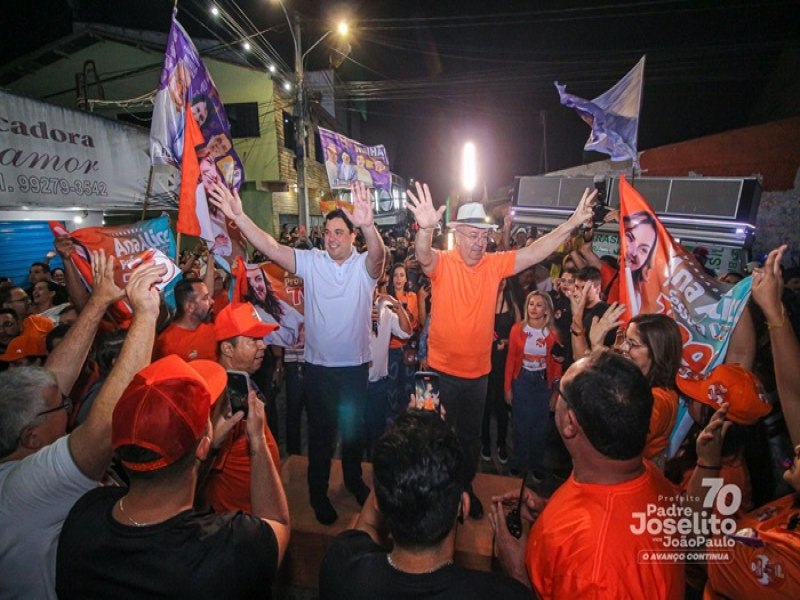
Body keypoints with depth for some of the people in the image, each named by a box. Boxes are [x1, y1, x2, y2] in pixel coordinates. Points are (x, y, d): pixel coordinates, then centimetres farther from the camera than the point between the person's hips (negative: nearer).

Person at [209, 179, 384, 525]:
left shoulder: (364, 265, -6)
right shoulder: (311, 261, -3)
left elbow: (378, 254, -30)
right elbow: (271, 248, -14)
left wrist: (368, 226, -52)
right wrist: (239, 217, -28)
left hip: (356, 365, 1)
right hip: (318, 365, 0)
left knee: (354, 427, 19)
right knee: (321, 431, 14)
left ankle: (354, 480, 45)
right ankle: (318, 493, 35)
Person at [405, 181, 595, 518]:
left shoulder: (495, 264, -2)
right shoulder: (442, 263, -13)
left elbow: (535, 252, -9)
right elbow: (423, 256, -34)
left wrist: (573, 223, -21)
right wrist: (425, 229, -56)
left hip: (478, 371, 4)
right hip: (442, 369, -3)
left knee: (471, 435, 22)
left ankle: (465, 487, 46)